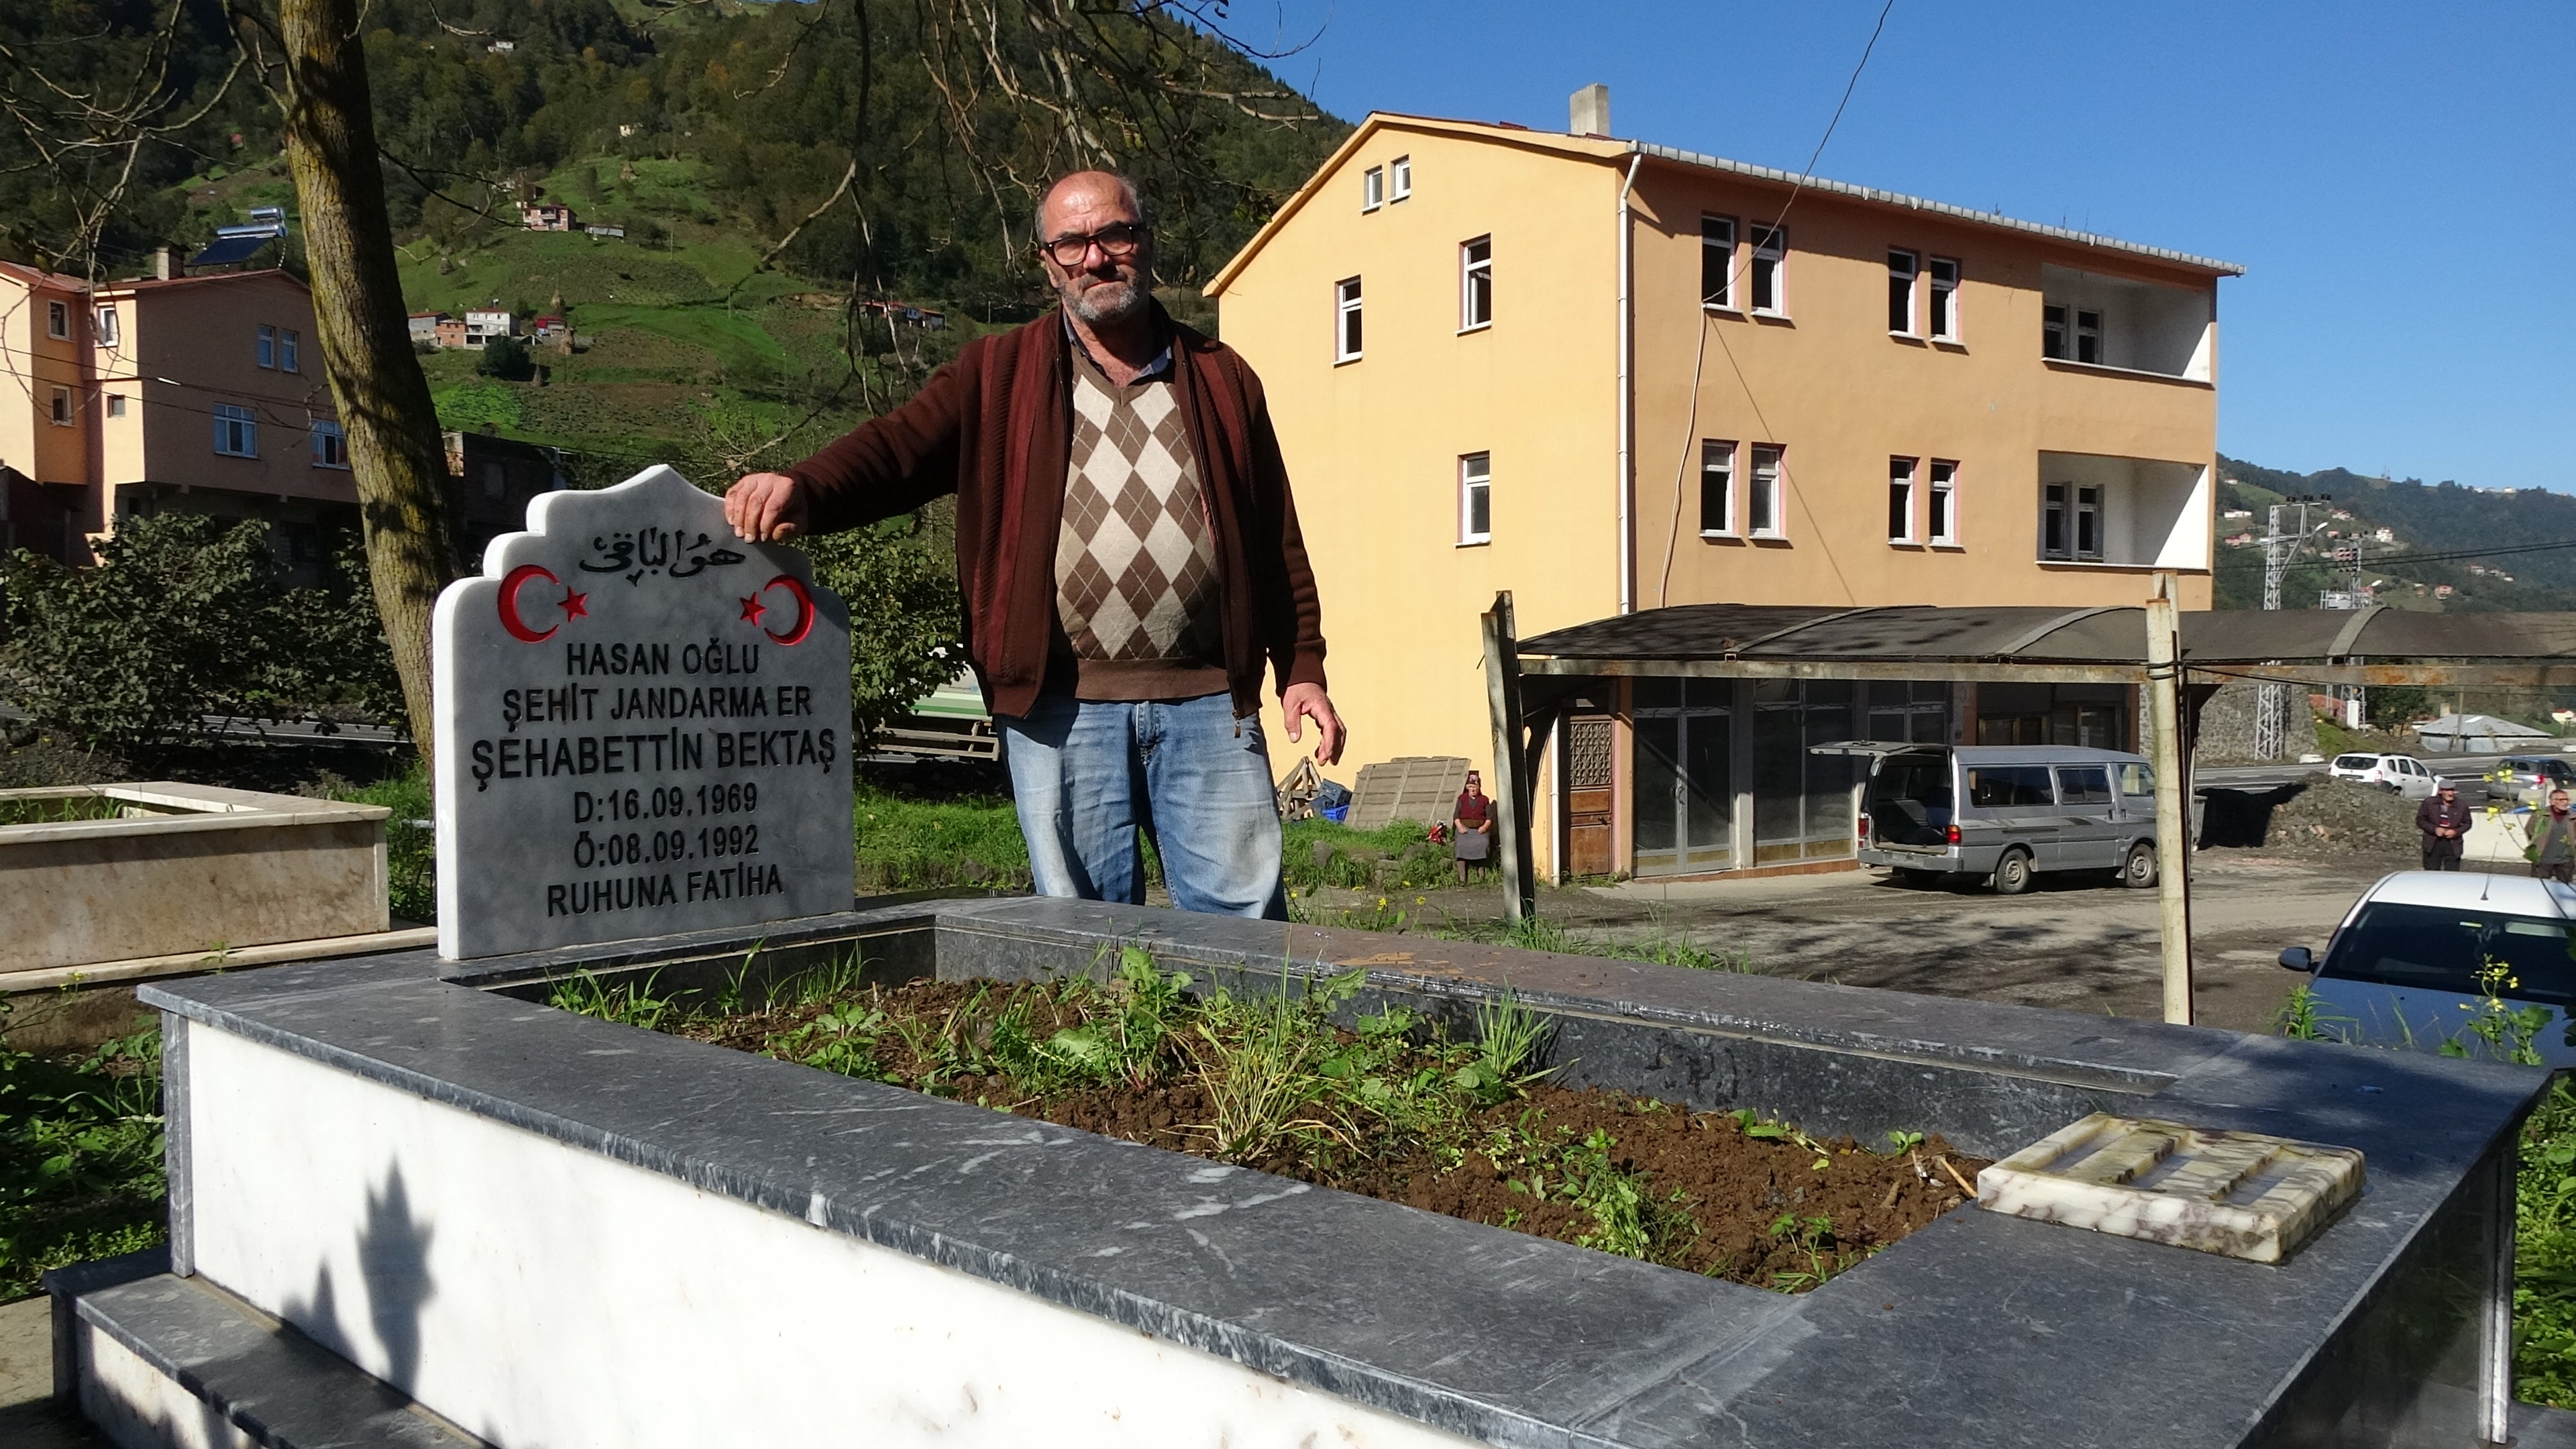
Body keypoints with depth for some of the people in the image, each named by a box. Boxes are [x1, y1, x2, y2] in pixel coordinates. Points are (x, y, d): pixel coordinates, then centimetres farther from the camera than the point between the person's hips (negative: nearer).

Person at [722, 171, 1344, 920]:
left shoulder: (1221, 378, 14)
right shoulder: (999, 375, 10)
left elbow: (1278, 540, 15)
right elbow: (898, 448, -5)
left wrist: (1302, 668, 8)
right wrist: (804, 489, -25)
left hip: (1206, 699, 1)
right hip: (1060, 706, -1)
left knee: (1245, 919, 2)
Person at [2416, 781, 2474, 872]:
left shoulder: (2462, 805, -1)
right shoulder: (2429, 802, -3)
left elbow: (2467, 823, 9)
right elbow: (2420, 820, 1)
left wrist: (2456, 832, -11)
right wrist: (2434, 829, -14)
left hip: (2452, 846, 0)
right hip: (2433, 845, 0)